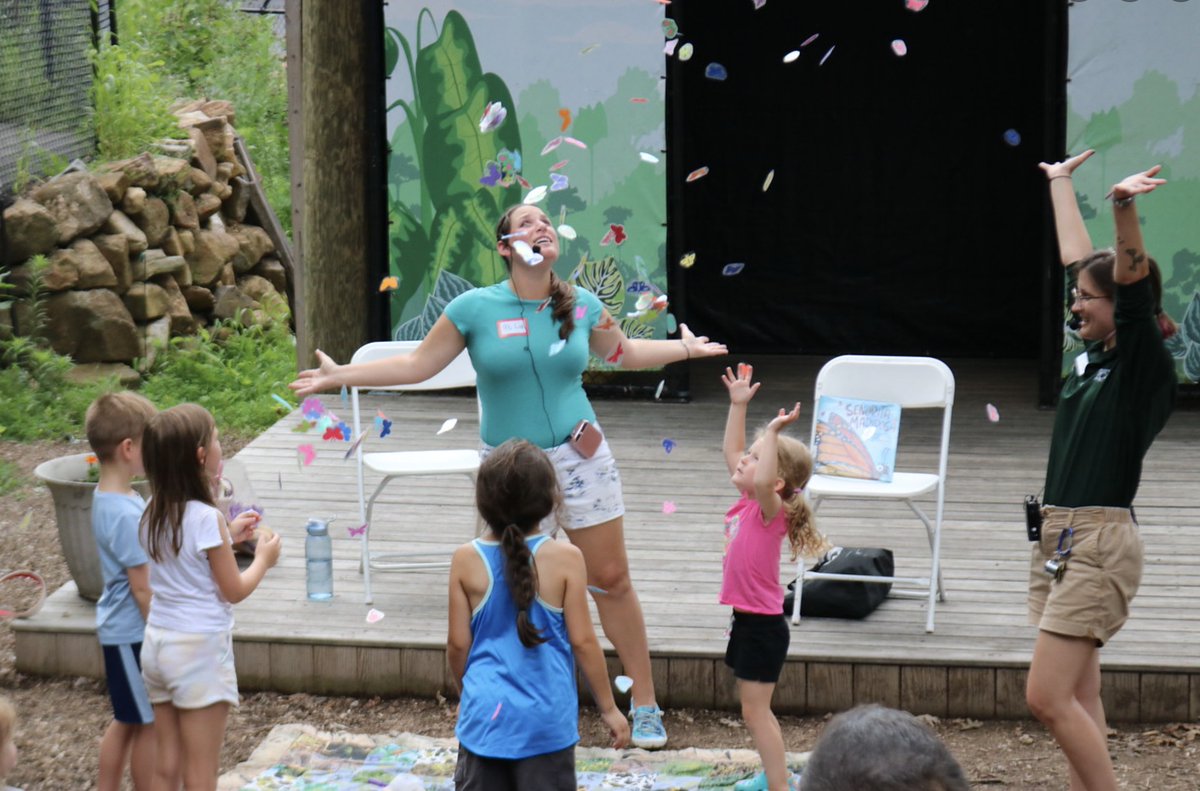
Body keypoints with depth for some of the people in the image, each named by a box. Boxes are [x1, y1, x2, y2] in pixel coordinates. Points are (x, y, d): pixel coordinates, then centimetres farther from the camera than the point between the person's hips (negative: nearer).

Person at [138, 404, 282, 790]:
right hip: (200, 649, -7)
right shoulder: (205, 518, -17)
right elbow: (234, 590, -10)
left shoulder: (153, 515, 4)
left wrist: (227, 537, 21)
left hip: (157, 643, 7)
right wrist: (263, 559, 6)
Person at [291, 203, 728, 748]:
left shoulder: (581, 305, 1)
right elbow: (417, 365, 0)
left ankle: (644, 704, 13)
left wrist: (683, 349, 14)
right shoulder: (476, 308, -6)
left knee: (611, 580, 2)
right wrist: (340, 376, -4)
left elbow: (622, 352, 21)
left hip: (579, 457, 1)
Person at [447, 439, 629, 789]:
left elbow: (458, 643, 1)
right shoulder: (564, 559, -10)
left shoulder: (467, 560, -5)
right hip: (546, 719, -2)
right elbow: (583, 641, -7)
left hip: (485, 716, 2)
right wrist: (608, 707, 4)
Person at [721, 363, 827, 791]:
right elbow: (731, 452, 15)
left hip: (763, 625, -9)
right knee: (752, 705, 20)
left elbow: (765, 482, -43)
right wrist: (738, 405, 10)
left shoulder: (769, 511, -19)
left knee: (755, 710, -5)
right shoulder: (747, 502, 3)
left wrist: (773, 433, -44)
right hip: (748, 619, 9)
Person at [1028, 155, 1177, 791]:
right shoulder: (1091, 355, 12)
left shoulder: (1146, 366, -9)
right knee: (1077, 700, 7)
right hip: (1058, 534, 9)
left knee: (1048, 697, -13)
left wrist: (1124, 209, -42)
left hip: (1100, 541, -9)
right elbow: (1075, 256, 24)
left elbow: (1132, 283, -25)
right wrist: (1060, 183, 35)